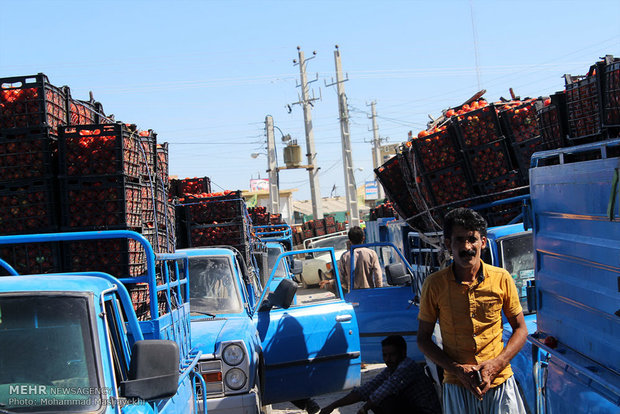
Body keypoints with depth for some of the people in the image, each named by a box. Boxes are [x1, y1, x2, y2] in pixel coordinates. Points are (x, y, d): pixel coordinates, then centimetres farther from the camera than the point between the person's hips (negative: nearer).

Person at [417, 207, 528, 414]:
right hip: (456, 386, -1)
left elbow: (520, 328, 6)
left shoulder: (501, 278, -2)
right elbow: (423, 338, 1)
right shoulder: (434, 284, -5)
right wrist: (457, 369, -11)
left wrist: (496, 364, -9)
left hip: (500, 382, 1)